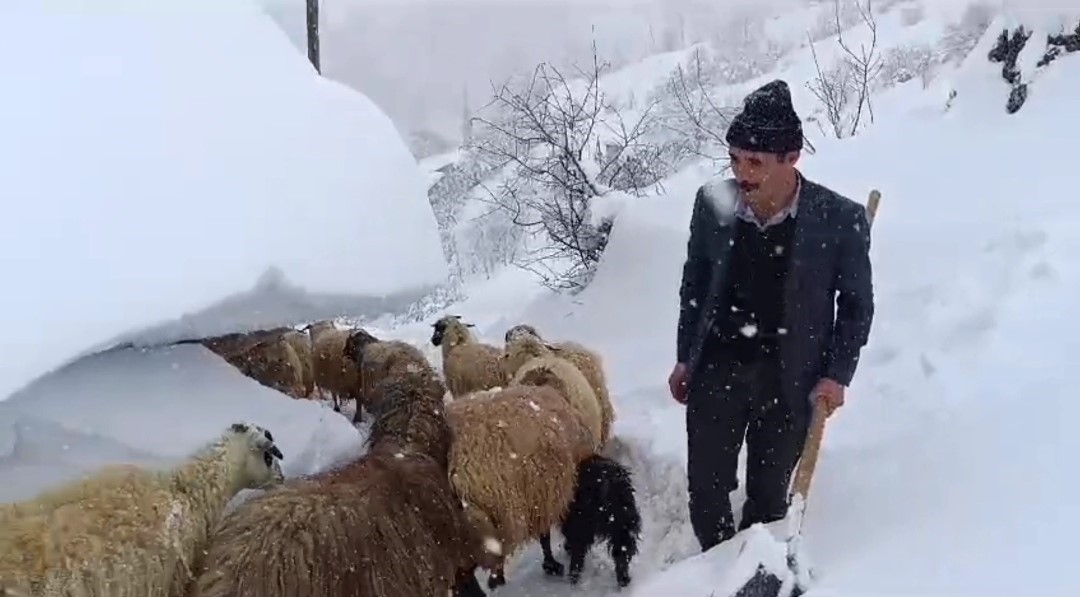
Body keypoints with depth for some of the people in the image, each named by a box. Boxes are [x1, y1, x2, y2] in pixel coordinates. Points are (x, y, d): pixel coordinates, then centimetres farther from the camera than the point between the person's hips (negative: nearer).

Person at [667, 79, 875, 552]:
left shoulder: (841, 220, -16)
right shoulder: (712, 203, -8)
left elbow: (856, 303, -1)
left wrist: (838, 374, -7)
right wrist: (684, 359, 10)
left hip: (789, 376, -2)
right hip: (716, 366, 2)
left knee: (769, 494, 12)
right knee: (706, 490, 8)